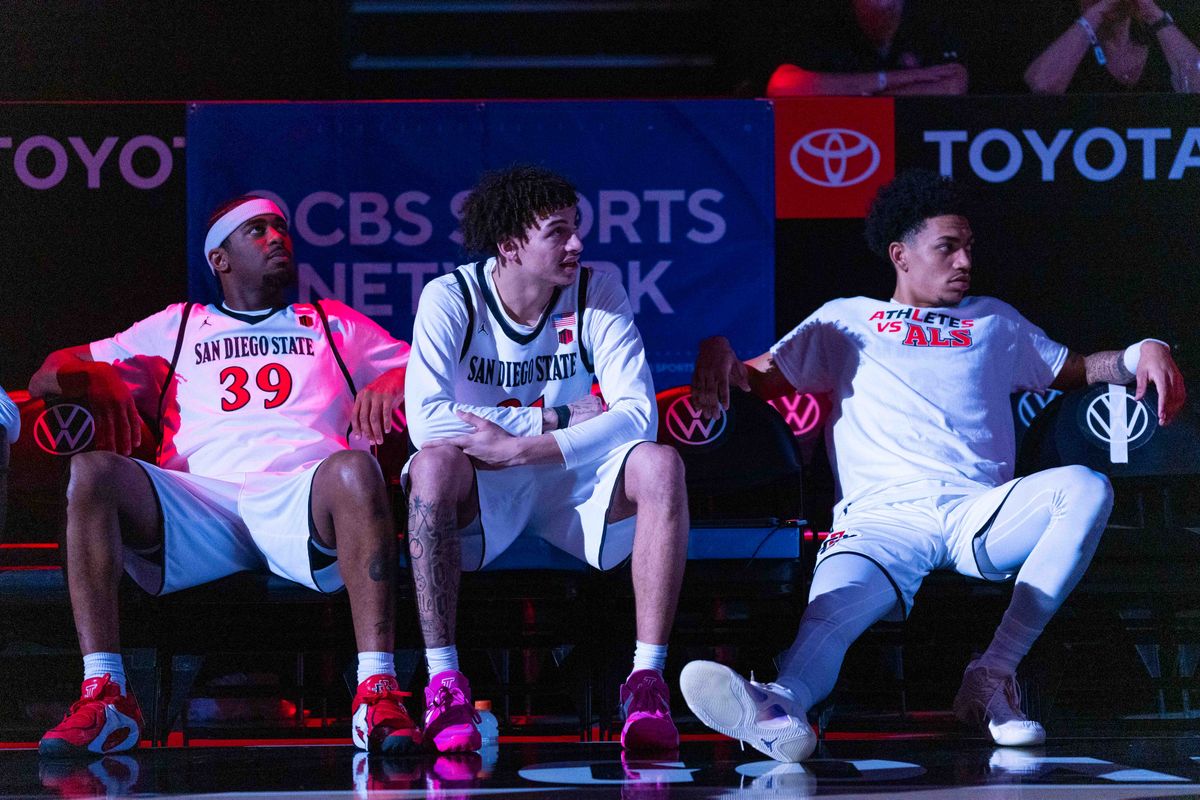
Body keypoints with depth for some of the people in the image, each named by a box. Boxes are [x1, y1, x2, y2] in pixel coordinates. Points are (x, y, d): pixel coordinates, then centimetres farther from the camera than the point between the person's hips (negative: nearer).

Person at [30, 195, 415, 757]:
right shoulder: (177, 327, 32)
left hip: (305, 499, -1)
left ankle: (378, 695, -42)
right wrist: (93, 375, 4)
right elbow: (47, 375, 28)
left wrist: (397, 380, -1)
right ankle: (103, 698, -33)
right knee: (90, 471, -27)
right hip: (201, 498, 1)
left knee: (354, 467, -36)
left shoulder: (332, 325, 32)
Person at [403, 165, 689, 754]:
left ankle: (647, 679, -29)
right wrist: (558, 418, -20)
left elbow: (637, 414, -17)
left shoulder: (597, 292, -7)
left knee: (660, 464, -28)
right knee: (436, 463, -35)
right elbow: (427, 421, -23)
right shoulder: (450, 299, -10)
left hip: (575, 483, 2)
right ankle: (443, 681, -32)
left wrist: (518, 446, -27)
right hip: (482, 492, -1)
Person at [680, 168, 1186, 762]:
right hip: (885, 517, -3)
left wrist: (1142, 353, 12)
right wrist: (718, 351, -1)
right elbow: (760, 377, 22)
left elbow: (1075, 370, 33)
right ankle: (782, 707, -70)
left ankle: (993, 674, -30)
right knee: (833, 608, -36)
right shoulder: (845, 321, 25)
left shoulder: (994, 321, 32)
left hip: (981, 513, 3)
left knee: (1085, 488, -29)